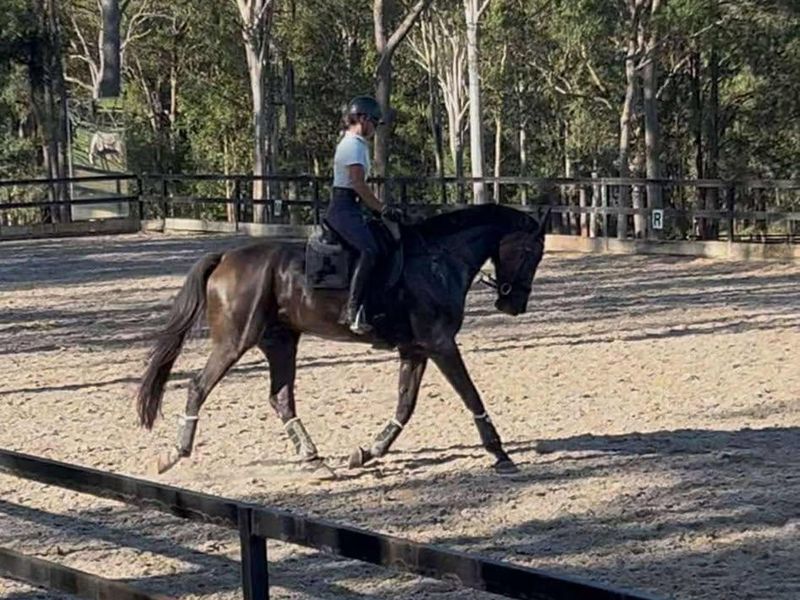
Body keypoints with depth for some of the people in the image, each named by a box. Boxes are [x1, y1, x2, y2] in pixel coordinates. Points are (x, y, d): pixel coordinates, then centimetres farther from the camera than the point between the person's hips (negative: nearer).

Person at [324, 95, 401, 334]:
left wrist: (380, 208, 17)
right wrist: (382, 208, -16)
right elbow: (358, 183, -19)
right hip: (344, 209, -11)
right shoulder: (354, 144, -11)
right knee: (369, 250, -28)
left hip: (349, 207, 11)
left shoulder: (357, 144, 20)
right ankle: (354, 310, -34)